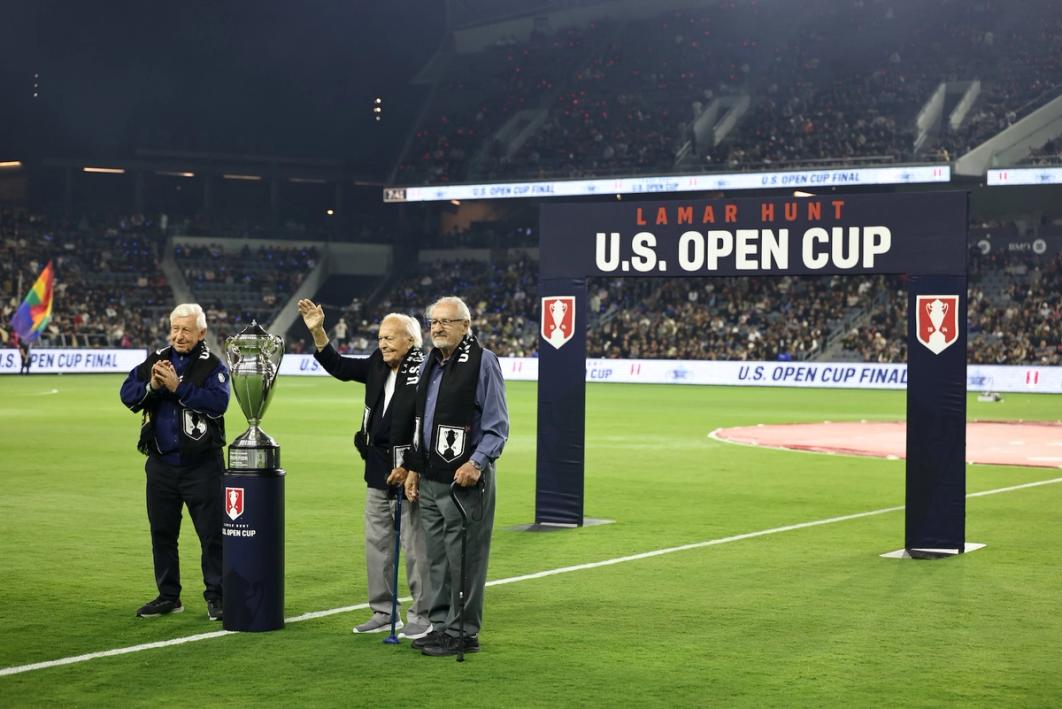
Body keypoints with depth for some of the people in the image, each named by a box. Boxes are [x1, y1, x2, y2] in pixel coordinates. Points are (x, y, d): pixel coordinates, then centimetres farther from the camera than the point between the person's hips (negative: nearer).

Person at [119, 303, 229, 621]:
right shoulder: (156, 359, 7)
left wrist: (179, 387, -23)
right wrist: (152, 386, -17)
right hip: (161, 463, 5)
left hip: (201, 464, -5)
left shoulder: (212, 365, -6)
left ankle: (216, 597, 8)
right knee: (162, 532, 12)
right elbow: (127, 393, 2)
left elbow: (218, 402, -21)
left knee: (211, 533, -1)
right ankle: (168, 596, 23)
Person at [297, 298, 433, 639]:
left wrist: (409, 467, -19)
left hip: (408, 472, -8)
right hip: (377, 470, 8)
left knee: (414, 545, -1)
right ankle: (383, 612, 23)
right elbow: (339, 367, 17)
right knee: (377, 542, 13)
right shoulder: (378, 365, 7)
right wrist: (317, 332, 7)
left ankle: (421, 616, 9)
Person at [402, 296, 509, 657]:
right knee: (437, 557, 13)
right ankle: (441, 625, 22)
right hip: (430, 479, 8)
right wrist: (414, 468, 18)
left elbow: (497, 425, -11)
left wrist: (477, 462, -23)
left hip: (465, 479, -8)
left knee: (464, 558, -4)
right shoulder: (430, 363, 15)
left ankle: (463, 632, 4)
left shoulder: (483, 362, -9)